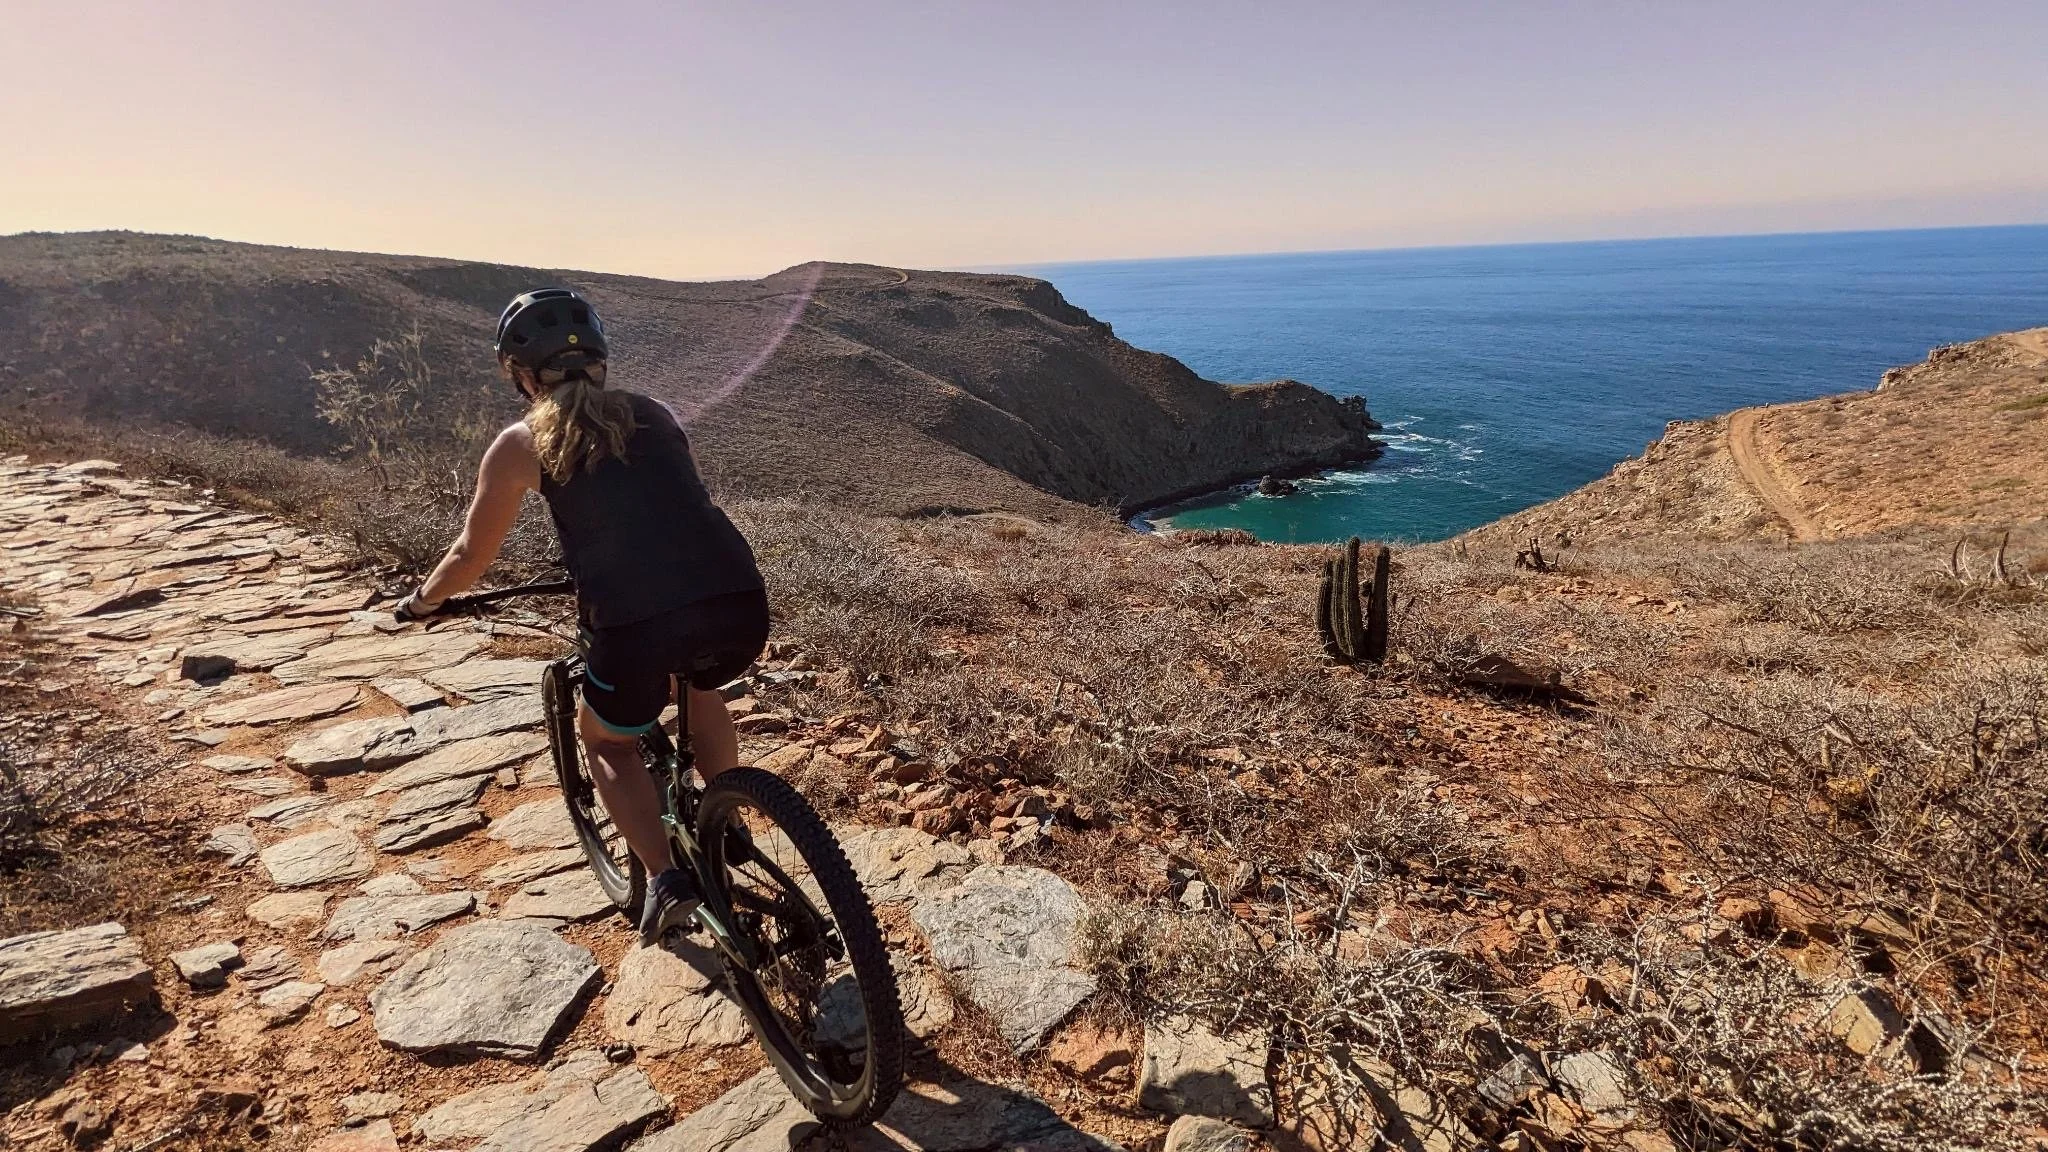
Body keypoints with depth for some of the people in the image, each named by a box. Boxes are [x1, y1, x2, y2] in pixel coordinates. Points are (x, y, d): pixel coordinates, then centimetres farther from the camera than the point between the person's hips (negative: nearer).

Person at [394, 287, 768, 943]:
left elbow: (472, 555, 21)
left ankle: (664, 877, 14)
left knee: (606, 740, 29)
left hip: (639, 629, -3)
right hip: (742, 609, 4)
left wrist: (421, 603, 42)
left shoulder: (521, 444, 11)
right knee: (696, 682, 39)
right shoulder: (654, 414, 21)